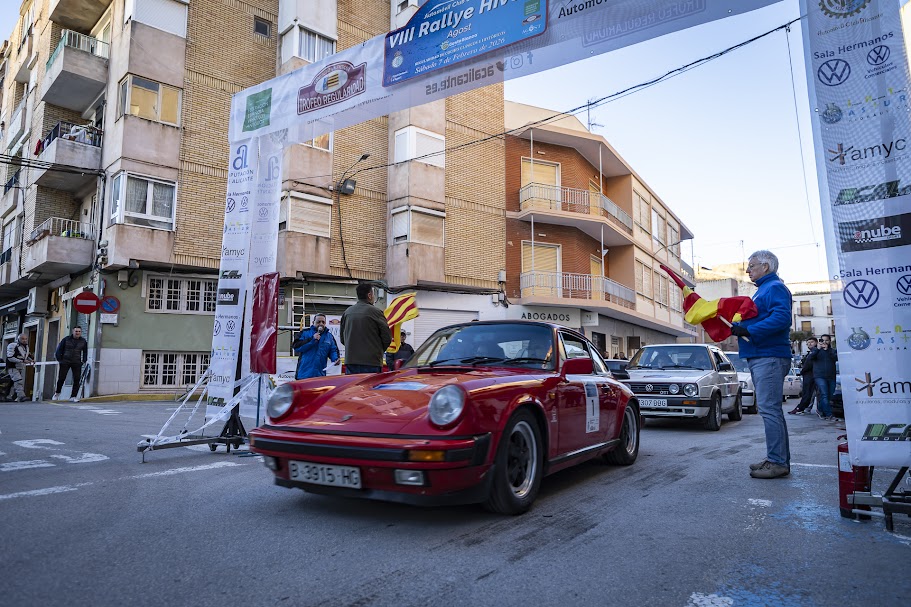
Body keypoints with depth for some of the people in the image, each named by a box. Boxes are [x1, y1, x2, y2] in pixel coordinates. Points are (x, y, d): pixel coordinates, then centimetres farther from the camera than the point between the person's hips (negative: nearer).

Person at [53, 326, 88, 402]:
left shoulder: (83, 341, 8)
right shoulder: (66, 339, 1)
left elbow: (85, 352, 16)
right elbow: (59, 349, 4)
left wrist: (84, 361, 8)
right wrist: (59, 359, -1)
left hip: (77, 363, 1)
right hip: (65, 362, -1)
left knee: (77, 380, -5)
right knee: (61, 378, 1)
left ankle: (73, 396, 2)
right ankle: (57, 393, 27)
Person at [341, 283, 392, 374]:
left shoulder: (347, 313, 7)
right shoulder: (375, 312, -8)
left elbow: (342, 339, 13)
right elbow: (387, 337, -5)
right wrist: (378, 351, 13)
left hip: (350, 361, 5)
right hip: (372, 363, -5)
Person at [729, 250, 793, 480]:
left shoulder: (775, 288, -9)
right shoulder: (762, 290, 24)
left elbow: (781, 318, -24)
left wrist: (749, 330, -24)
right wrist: (736, 327, 15)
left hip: (769, 357, -11)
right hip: (759, 357, 11)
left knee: (769, 408, -11)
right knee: (770, 409, 13)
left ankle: (778, 462, -8)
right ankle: (777, 459, 20)